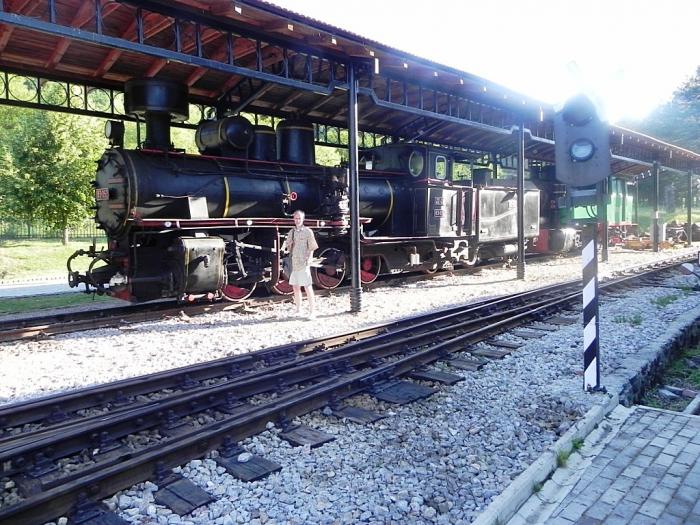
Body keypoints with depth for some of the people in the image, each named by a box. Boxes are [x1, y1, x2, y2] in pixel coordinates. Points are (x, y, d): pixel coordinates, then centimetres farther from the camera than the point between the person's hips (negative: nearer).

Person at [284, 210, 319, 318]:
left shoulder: (308, 232, -2)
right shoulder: (291, 232, 14)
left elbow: (312, 248, -2)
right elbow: (288, 247, 21)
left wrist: (308, 260, -12)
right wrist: (288, 244, -1)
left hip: (303, 263, -6)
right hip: (293, 263, 6)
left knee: (307, 286, -7)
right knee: (295, 287, 10)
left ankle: (312, 311, -2)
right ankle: (298, 310, 21)